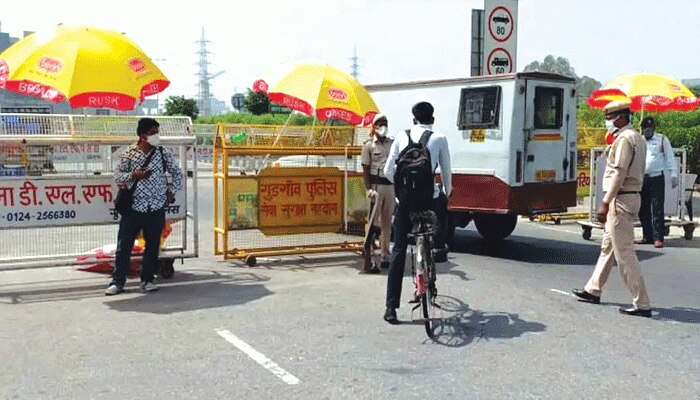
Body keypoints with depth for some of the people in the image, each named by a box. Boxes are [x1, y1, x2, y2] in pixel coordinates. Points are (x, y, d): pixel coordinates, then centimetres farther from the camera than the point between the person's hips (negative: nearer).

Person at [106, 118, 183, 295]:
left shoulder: (164, 153, 2)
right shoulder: (128, 154, -1)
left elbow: (177, 173, 14)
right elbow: (118, 176, 2)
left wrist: (171, 191, 7)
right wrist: (133, 176, -15)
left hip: (156, 209, 1)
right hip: (133, 208, -1)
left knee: (153, 246, 8)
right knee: (123, 246, 1)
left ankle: (147, 280, 20)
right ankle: (117, 282, 10)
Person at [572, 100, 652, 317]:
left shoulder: (624, 139, -15)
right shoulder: (637, 138, 16)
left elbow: (619, 173, -21)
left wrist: (605, 203, -20)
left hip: (621, 199, -11)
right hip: (630, 196, 11)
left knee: (624, 251, -8)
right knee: (607, 246, 18)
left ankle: (642, 304, -6)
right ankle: (593, 290, 30)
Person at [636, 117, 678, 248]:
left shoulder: (662, 139, 5)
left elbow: (670, 158, 2)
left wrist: (674, 175, -5)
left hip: (656, 178, -4)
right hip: (641, 179, 4)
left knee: (657, 209, -7)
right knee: (643, 210, 6)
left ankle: (658, 238, -7)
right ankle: (647, 236, 15)